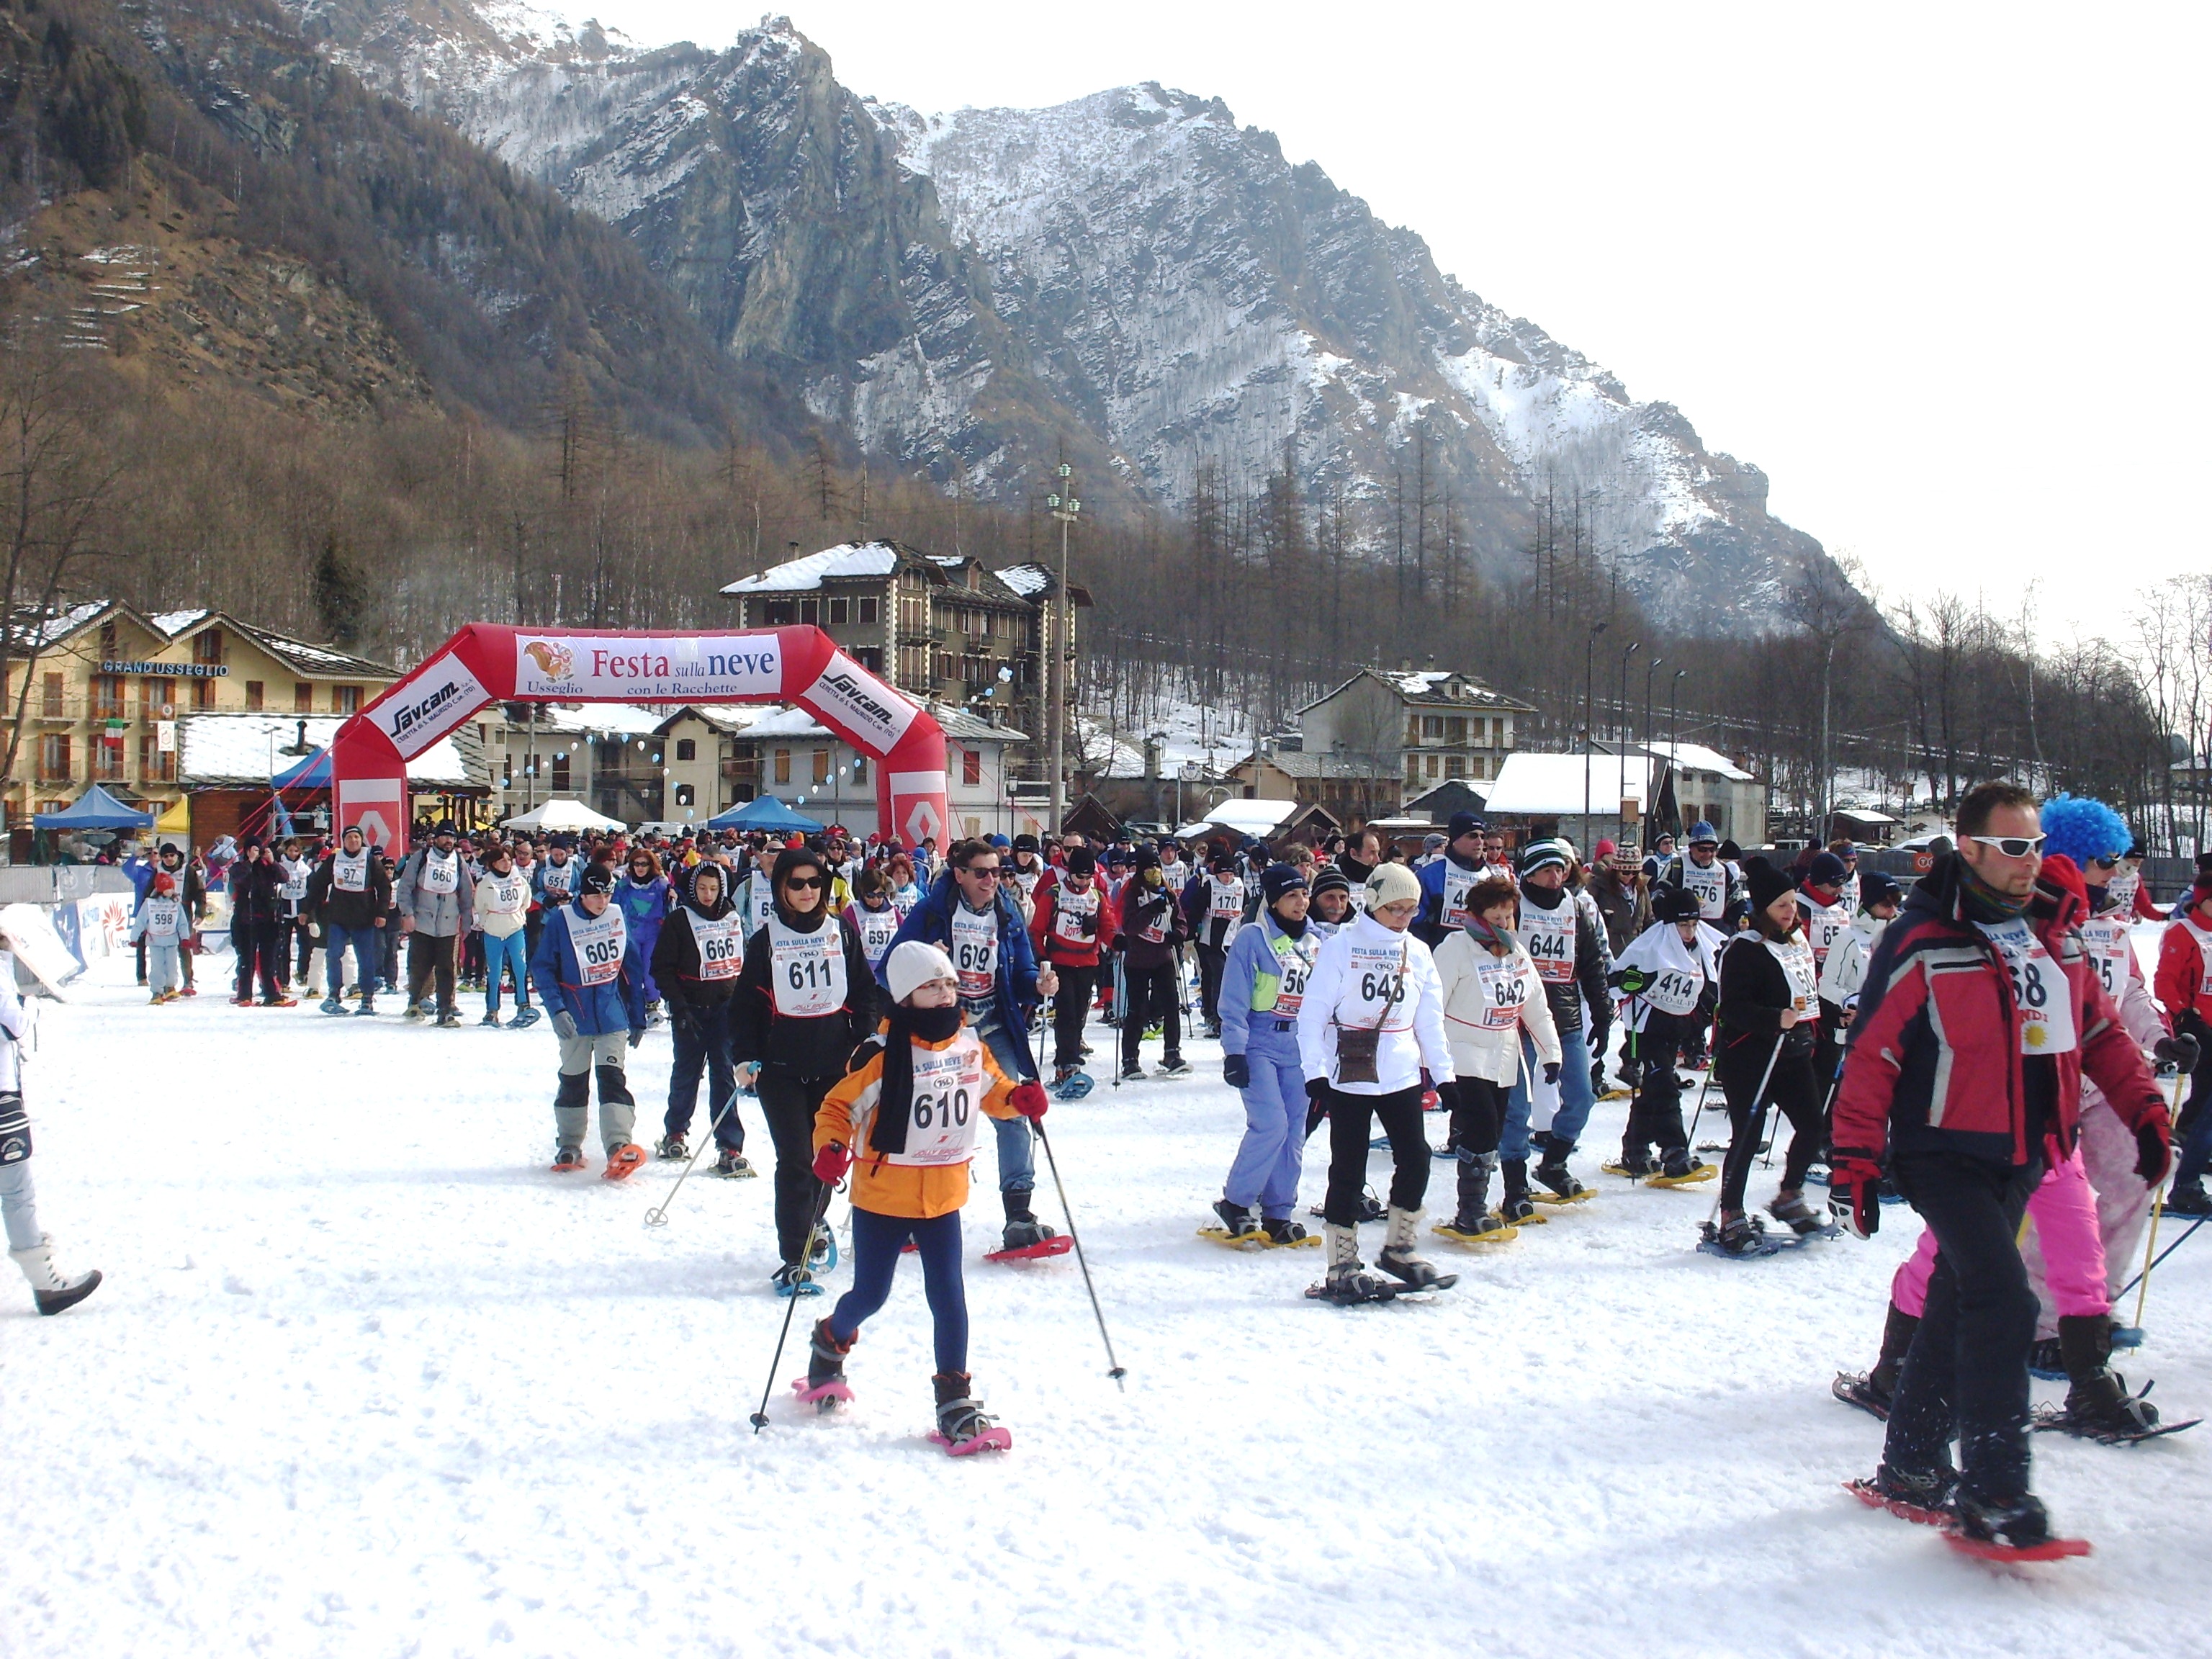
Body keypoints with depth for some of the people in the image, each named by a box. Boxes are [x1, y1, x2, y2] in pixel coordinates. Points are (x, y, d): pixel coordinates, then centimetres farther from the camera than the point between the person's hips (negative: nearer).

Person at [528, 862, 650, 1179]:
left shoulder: (617, 918, 2)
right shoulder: (561, 921, -5)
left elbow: (633, 968, 8)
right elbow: (542, 968, -4)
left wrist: (638, 1018, 9)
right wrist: (557, 1010, -16)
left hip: (613, 1017, 0)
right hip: (575, 1019, 0)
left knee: (612, 1077, -12)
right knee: (573, 1082, 11)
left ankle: (619, 1147, -23)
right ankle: (568, 1148, 25)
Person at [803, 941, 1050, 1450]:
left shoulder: (971, 1046, 1)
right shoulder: (883, 1055, -15)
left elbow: (992, 1092, 18)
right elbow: (838, 1107, -10)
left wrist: (1020, 1097, -4)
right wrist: (831, 1149, -29)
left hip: (944, 1196, 3)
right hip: (881, 1196, -3)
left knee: (948, 1297, -2)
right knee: (870, 1295, 10)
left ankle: (955, 1404, 7)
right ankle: (829, 1345, 43)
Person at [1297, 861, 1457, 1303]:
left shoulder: (1418, 953, 10)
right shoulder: (1341, 947, -5)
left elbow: (1430, 1019, 16)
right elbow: (1313, 1012, -7)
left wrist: (1443, 1072, 12)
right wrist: (1314, 1069, -13)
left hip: (1402, 1076, 4)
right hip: (1349, 1076, -4)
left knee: (1416, 1160, -1)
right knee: (1348, 1172, 0)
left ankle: (1399, 1250, 18)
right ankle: (1342, 1270, 7)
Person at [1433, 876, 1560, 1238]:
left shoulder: (1517, 954, 11)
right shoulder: (1456, 949, -11)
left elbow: (1536, 1007, 19)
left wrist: (1551, 1053, 16)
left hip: (1503, 1062, 7)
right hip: (1465, 1060, -7)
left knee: (1492, 1137, 8)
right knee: (1481, 1130, -15)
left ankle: (1475, 1209, 17)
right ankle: (1471, 1215, -7)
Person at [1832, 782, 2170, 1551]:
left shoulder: (2056, 932, 7)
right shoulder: (1922, 944, -13)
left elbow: (2100, 1030, 18)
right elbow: (1871, 1055, -13)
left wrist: (2144, 1110, 10)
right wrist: (1854, 1160, -16)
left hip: (2021, 1157, 7)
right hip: (1945, 1154, -7)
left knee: (1959, 1305, 14)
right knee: (2003, 1303, -17)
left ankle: (1910, 1465, 27)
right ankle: (1992, 1492, -10)